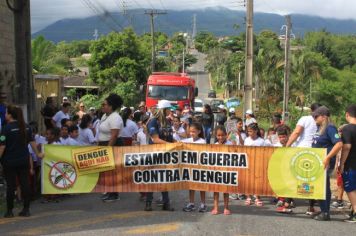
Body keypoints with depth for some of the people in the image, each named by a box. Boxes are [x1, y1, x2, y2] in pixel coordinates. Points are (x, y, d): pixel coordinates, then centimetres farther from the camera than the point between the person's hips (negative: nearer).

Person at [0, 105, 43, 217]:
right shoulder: (26, 127, 4)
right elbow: (32, 142, 10)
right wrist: (37, 153, 22)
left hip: (9, 162, -4)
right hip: (24, 160, 4)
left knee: (10, 186, 3)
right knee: (25, 184, 7)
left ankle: (9, 211, 11)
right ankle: (26, 209, 10)